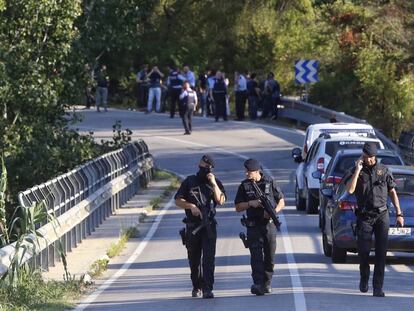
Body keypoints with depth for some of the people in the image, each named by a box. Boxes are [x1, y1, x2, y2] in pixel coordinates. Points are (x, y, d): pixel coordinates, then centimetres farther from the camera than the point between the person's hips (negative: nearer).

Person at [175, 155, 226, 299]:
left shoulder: (215, 182, 6)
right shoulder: (189, 181, 5)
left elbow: (220, 201, -8)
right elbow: (178, 200, 4)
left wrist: (214, 184, -16)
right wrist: (190, 206, -13)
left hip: (209, 226, -1)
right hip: (192, 226, 1)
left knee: (208, 258, -12)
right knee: (194, 260, 10)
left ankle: (207, 289, -16)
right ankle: (196, 287, 26)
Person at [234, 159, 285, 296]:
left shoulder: (270, 183, 4)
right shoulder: (244, 186, 6)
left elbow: (281, 202, 8)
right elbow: (238, 207, 8)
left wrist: (274, 211, -12)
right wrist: (251, 203, -10)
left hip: (269, 224, 1)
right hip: (253, 226, -1)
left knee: (270, 257, 6)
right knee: (256, 257, -12)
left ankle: (267, 283, 19)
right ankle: (258, 284, -20)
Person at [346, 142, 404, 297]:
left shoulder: (384, 170, 9)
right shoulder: (357, 171, 5)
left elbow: (392, 193, 13)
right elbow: (350, 190, -10)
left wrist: (399, 214, 7)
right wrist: (358, 170, -13)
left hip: (382, 215, 0)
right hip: (364, 216, 0)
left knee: (381, 252, -6)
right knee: (363, 251, -4)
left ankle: (378, 288, -5)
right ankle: (364, 279, 24)